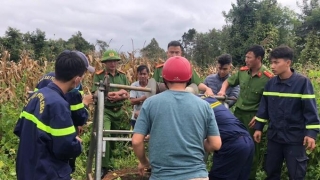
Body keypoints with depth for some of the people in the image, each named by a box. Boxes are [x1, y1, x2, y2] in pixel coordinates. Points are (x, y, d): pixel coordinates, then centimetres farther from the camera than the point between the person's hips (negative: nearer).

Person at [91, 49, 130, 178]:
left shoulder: (122, 76, 7)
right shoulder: (99, 75, -5)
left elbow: (127, 95, 5)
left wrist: (118, 97, -18)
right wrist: (118, 92, -17)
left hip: (118, 111, 5)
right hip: (104, 110, -5)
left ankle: (108, 161, 33)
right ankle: (104, 166, -12)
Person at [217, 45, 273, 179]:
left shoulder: (267, 78, -15)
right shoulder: (242, 71, 1)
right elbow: (228, 81, 17)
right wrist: (223, 90, -3)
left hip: (253, 116, -5)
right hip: (238, 112, 5)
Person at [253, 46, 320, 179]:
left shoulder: (303, 82, -13)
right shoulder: (270, 83, 2)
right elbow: (264, 107, 9)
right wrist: (258, 127, 8)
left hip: (295, 138, -5)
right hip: (274, 136, 5)